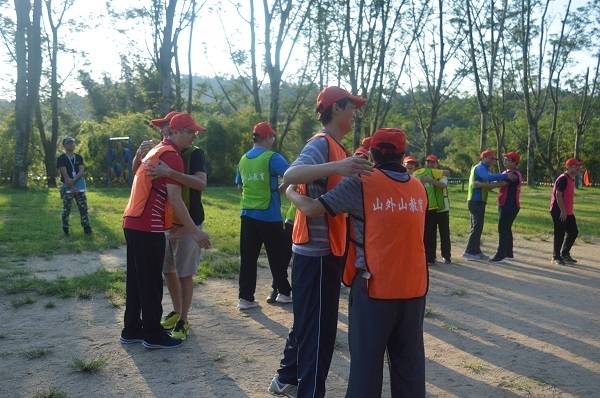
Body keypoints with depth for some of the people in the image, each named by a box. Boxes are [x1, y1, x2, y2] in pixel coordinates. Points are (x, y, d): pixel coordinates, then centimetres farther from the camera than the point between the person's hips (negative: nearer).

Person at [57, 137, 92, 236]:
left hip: (80, 185, 4)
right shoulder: (61, 159, -2)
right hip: (67, 187, -4)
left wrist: (74, 180, -16)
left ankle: (86, 227, 8)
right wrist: (72, 187, -15)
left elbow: (82, 171, 0)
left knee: (83, 207, 3)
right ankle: (65, 229, 8)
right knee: (66, 209, -2)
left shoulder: (79, 157, 12)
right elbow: (65, 175, -10)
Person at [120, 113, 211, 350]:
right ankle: (153, 335, 10)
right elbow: (175, 199, -19)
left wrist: (172, 226, 22)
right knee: (151, 283, 0)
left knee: (136, 279, 15)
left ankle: (131, 330, 24)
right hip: (148, 228, -10)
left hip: (133, 224, 10)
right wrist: (195, 231, -16)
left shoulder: (156, 151, 20)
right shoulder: (172, 156, -12)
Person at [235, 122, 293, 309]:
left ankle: (245, 298, 5)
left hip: (247, 215, 5)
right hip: (269, 216, -5)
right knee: (277, 257, 9)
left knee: (248, 258, 6)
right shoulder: (272, 158, -11)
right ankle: (283, 292, 19)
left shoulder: (243, 159, 8)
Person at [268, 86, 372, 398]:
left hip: (324, 249, 10)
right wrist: (336, 167, -47)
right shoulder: (321, 143, -15)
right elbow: (290, 176, -34)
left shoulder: (334, 146, 16)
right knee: (318, 327, -3)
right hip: (317, 251, -10)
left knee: (309, 322, 20)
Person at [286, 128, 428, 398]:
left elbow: (311, 209, -11)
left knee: (366, 360, 7)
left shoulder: (360, 185, -10)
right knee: (409, 360, 16)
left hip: (374, 287, -4)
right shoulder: (419, 188, 6)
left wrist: (289, 191, 9)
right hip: (414, 287, 5)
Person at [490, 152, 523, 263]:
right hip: (505, 205, 10)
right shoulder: (507, 172, 16)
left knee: (503, 230, -10)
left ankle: (500, 256, -9)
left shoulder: (514, 174, -18)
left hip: (510, 206, -10)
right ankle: (509, 253, 25)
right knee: (506, 229, 16)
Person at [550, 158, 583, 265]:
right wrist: (563, 211, -23)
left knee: (574, 232, 13)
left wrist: (569, 211, 18)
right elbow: (558, 195, -22)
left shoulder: (572, 179, 14)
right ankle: (556, 257, 9)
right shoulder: (563, 179, -17)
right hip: (559, 212, -10)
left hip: (568, 212, 10)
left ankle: (565, 254, 24)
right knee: (560, 234, -3)